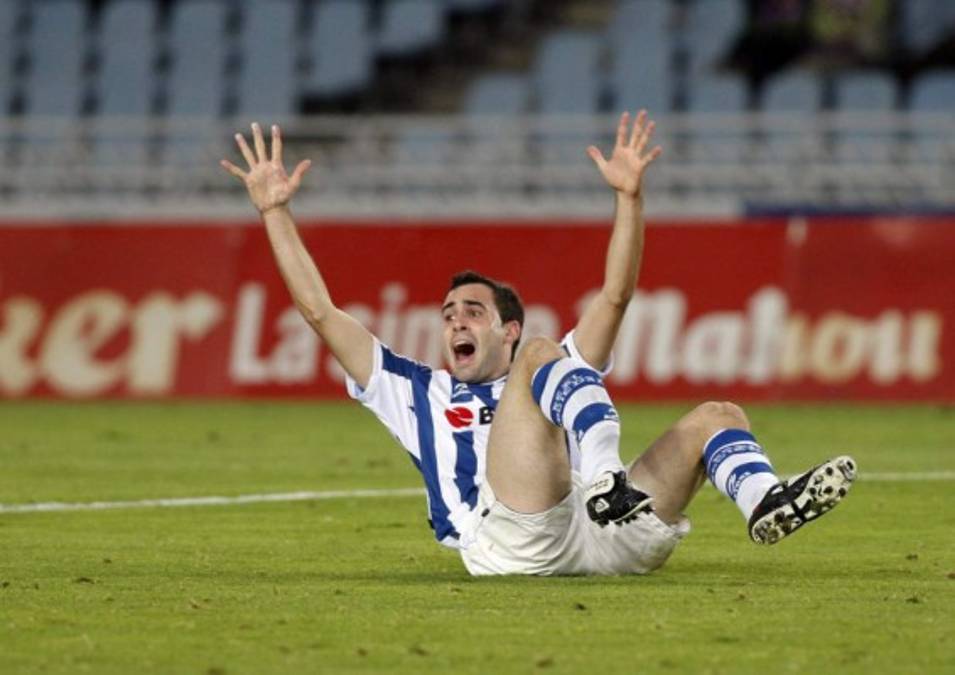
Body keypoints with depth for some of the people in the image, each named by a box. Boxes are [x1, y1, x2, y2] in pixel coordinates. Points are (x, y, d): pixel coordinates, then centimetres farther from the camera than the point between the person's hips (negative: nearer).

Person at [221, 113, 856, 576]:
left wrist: (630, 196, 19)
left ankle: (767, 503, -37)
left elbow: (615, 296, 30)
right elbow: (321, 310, 30)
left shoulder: (551, 371, 39)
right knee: (545, 355, -17)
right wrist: (274, 210, 29)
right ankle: (605, 477, -48)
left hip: (606, 533, 4)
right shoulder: (419, 393, 34)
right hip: (508, 544, -4)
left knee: (718, 416, -2)